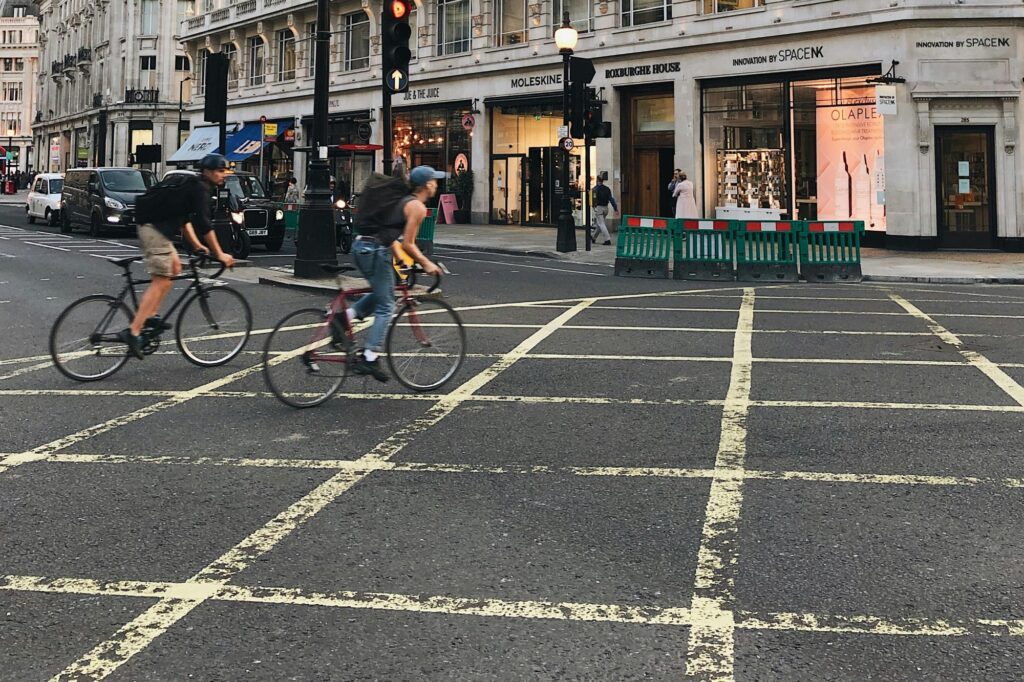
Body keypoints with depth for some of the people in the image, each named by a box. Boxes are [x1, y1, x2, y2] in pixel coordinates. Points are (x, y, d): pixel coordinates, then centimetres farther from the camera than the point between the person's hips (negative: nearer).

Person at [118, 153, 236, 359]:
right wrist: (219, 254, -13)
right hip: (156, 231, -10)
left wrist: (196, 245, 28)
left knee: (175, 267, 21)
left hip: (152, 228, 10)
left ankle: (150, 316, 16)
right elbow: (204, 223, -16)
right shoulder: (200, 189, -9)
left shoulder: (192, 186, 22)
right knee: (161, 281, -11)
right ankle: (133, 332, -18)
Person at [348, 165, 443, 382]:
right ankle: (370, 358, -3)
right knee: (385, 306, -1)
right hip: (375, 251, -9)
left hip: (360, 246, 9)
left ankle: (347, 315, 10)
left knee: (382, 293, 26)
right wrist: (426, 264, 2)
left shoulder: (403, 200, 22)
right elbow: (408, 244, -9)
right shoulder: (417, 207, -6)